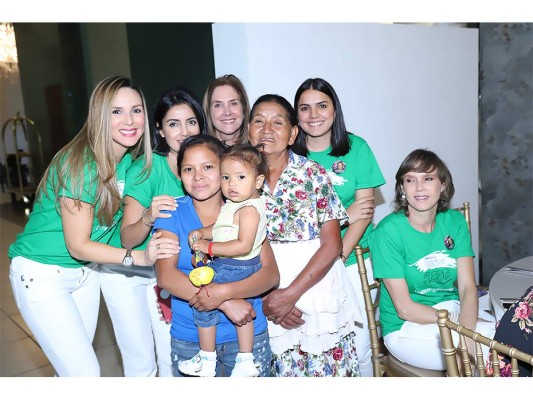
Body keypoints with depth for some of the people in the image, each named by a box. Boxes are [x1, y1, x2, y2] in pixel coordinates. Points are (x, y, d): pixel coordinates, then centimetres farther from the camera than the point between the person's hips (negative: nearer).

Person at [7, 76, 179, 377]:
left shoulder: (128, 159, -3)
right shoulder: (81, 165, -25)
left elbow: (115, 220, 0)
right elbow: (77, 245, -22)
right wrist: (139, 257, -30)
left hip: (85, 270, 7)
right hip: (41, 273, -7)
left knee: (74, 365, 19)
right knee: (86, 374, -5)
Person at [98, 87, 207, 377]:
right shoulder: (147, 167, -24)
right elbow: (127, 239, -24)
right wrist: (149, 216, -42)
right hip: (124, 271, -4)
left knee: (173, 353, 8)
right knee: (141, 359, 3)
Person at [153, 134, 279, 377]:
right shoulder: (172, 213, -3)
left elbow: (271, 273, -10)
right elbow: (165, 275, -14)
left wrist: (223, 292, -26)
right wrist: (226, 303, -22)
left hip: (248, 334, 0)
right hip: (189, 339, 0)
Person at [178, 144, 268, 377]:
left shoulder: (249, 209, -26)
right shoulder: (234, 204, 5)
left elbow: (243, 245, -33)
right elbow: (220, 228, 14)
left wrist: (209, 247, -28)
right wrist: (202, 232, -4)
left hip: (234, 268, -10)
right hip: (240, 268, 10)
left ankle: (207, 361, 19)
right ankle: (245, 362, 38)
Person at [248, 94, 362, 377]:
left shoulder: (313, 174, -5)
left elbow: (332, 245, -8)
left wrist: (291, 294, -14)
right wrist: (265, 298, -10)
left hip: (317, 286, -1)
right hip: (264, 292, 1)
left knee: (327, 369, 8)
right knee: (283, 370, 9)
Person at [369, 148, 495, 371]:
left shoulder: (454, 221, 1)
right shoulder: (388, 231, -16)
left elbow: (467, 288, -6)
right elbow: (404, 308, -15)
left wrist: (468, 332, -25)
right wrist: (459, 321, -21)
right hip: (406, 327, -5)